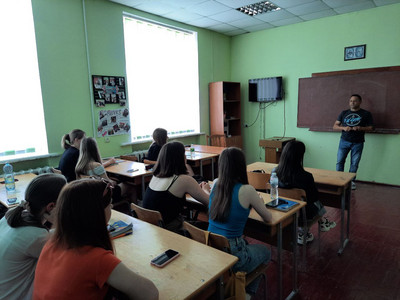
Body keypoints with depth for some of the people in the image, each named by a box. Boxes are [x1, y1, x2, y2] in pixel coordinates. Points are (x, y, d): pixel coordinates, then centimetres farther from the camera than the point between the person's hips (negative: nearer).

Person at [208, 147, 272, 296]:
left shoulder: (215, 184, -4)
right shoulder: (246, 190, -20)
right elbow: (268, 218, -4)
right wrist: (258, 203, 14)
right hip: (232, 256, -5)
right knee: (265, 252, 27)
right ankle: (248, 292, 39)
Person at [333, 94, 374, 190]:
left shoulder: (366, 114, 3)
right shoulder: (344, 113, 8)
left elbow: (370, 128, 2)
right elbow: (335, 126, 7)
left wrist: (361, 128, -18)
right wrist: (344, 128, -14)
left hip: (357, 143, -1)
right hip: (344, 141, 2)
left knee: (354, 163, 5)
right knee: (340, 161, 1)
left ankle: (351, 181, 18)